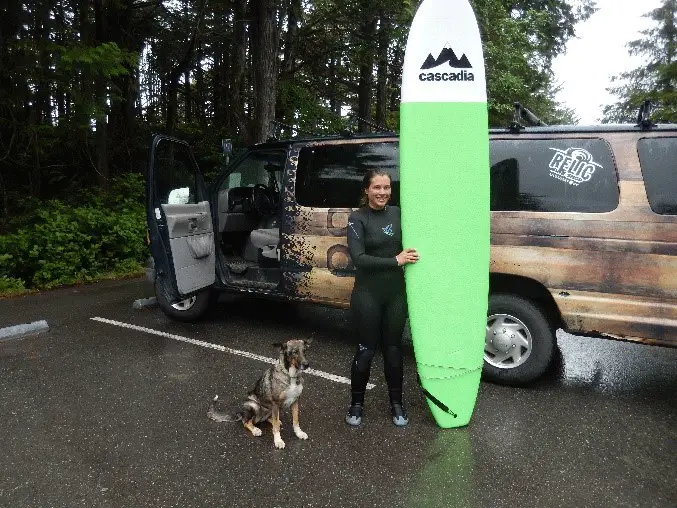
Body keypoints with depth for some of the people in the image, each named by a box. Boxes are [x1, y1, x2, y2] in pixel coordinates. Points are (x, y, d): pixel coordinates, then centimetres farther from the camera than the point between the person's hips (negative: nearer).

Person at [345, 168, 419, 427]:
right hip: (368, 294, -4)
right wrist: (395, 261, -20)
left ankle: (396, 403, 30)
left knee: (393, 348, 13)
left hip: (396, 293, 4)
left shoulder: (396, 213, 5)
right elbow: (358, 258, -19)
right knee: (366, 350, 6)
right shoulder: (358, 218, -9)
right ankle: (356, 403, 26)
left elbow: (410, 245, 15)